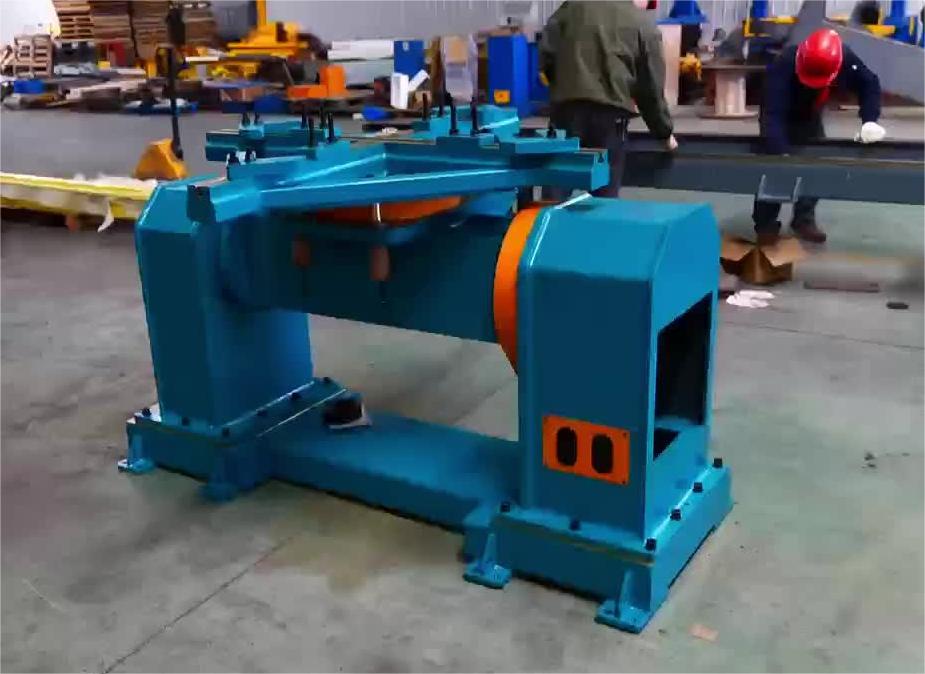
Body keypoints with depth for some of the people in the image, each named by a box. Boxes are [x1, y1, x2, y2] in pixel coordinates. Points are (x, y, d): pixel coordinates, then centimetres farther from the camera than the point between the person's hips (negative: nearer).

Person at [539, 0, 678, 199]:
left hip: (565, 104, 2)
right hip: (610, 110, -2)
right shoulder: (645, 26, 9)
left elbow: (546, 50, 9)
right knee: (606, 191, 7)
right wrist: (665, 132, 21)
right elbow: (651, 88, 11)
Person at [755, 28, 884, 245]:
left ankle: (804, 220, 13)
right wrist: (781, 153, -60)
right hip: (781, 115, -4)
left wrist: (869, 121, -27)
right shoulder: (783, 66, -43)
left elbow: (869, 84, -13)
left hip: (810, 116, 4)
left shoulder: (846, 59, -30)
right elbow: (773, 115, -49)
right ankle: (765, 224, -2)